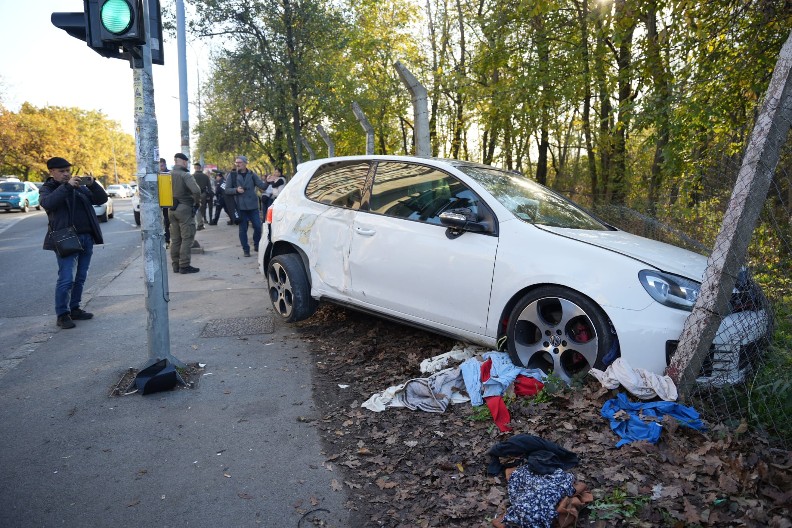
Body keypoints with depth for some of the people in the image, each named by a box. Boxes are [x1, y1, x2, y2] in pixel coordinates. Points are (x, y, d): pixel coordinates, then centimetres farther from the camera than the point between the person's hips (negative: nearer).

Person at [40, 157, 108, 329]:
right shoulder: (47, 189, 6)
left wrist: (92, 184, -7)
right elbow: (47, 203, -17)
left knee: (80, 278, 10)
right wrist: (67, 186, -22)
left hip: (87, 237, 5)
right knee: (67, 279, -10)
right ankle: (62, 314, 0)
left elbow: (102, 199, 9)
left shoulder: (80, 187, 17)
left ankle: (74, 309, 20)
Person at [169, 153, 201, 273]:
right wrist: (197, 200, -8)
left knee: (175, 239, 12)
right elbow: (196, 190, -26)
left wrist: (170, 201, 16)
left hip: (172, 210, 7)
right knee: (187, 238, -2)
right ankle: (184, 265, -3)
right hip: (184, 209, -7)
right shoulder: (185, 175, -14)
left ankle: (175, 265, 17)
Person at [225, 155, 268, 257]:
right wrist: (236, 190, -15)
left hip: (253, 206, 1)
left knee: (258, 226, 0)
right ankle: (245, 249, 14)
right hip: (240, 207, -1)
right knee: (243, 229, 3)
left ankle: (256, 245, 23)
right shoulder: (232, 175, 3)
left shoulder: (252, 175, 5)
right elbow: (226, 190, 2)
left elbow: (262, 186, -1)